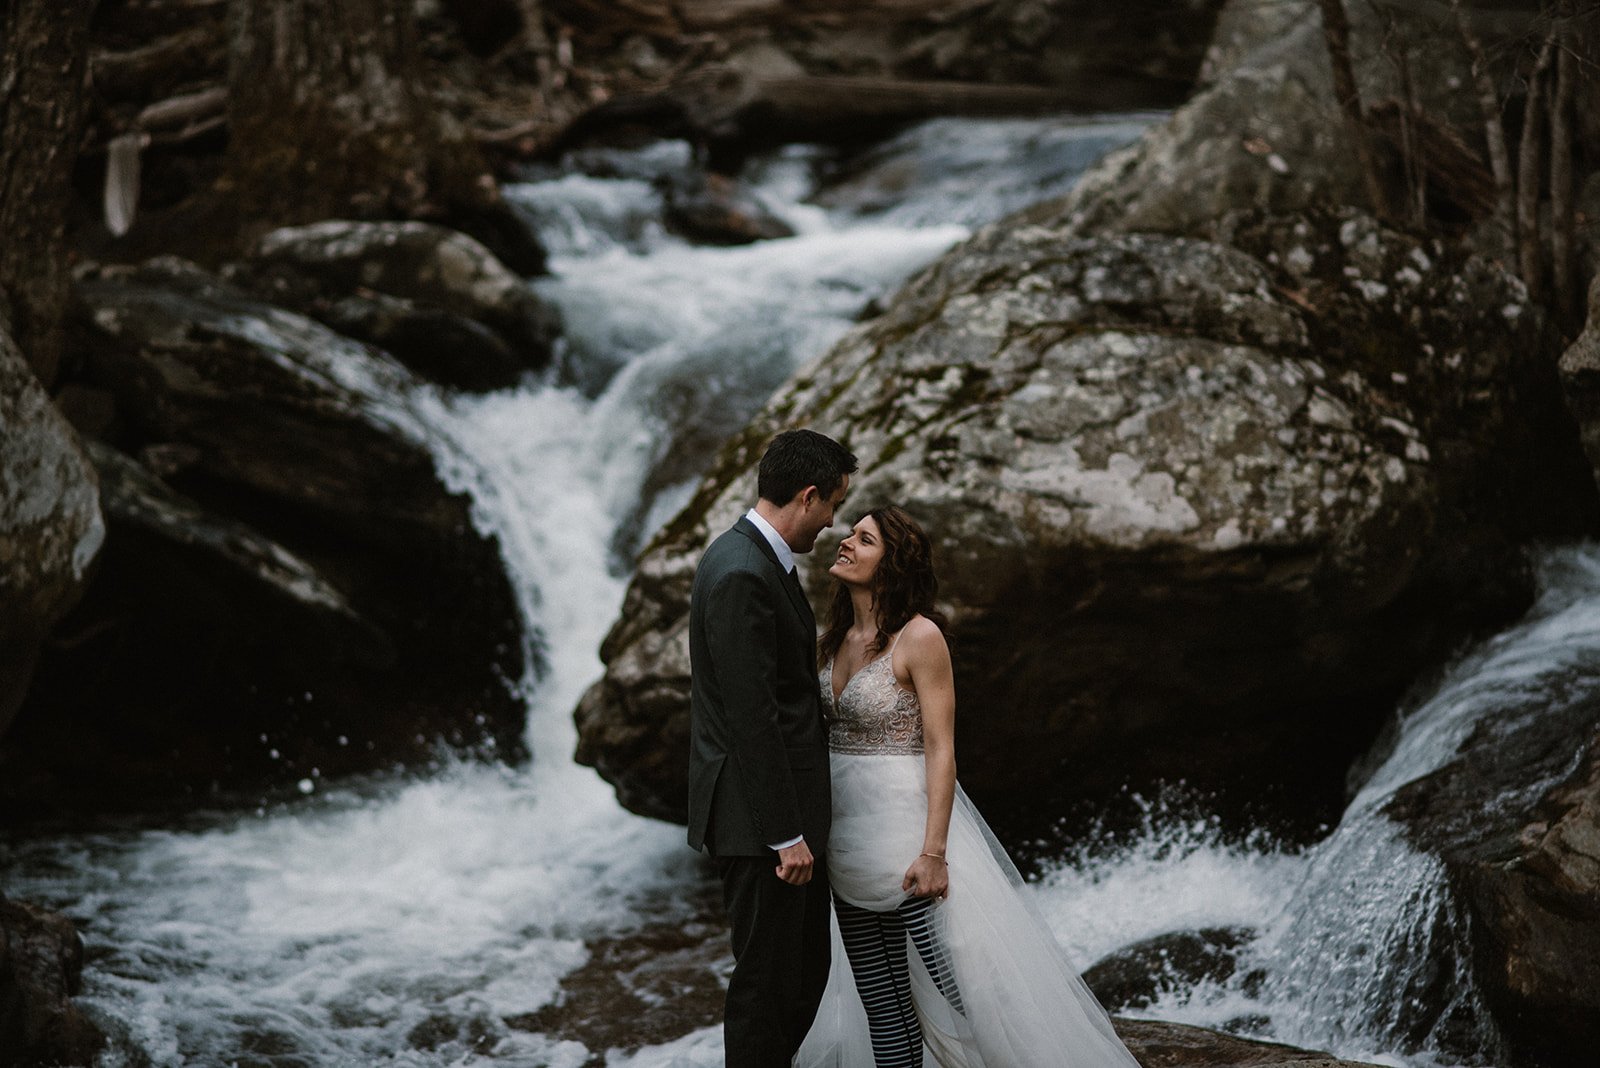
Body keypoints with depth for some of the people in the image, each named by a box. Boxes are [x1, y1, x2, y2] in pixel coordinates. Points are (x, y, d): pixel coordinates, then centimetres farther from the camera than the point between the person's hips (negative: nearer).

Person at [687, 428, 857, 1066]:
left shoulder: (757, 558, 11)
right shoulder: (741, 576, -22)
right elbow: (751, 719, -23)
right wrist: (785, 835, -20)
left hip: (786, 809, 10)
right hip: (758, 821, -10)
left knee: (806, 971, 17)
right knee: (768, 979, 0)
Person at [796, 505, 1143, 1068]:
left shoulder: (919, 637, -12)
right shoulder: (838, 637, 9)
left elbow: (941, 750, -15)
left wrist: (933, 852, -20)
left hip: (906, 826, -7)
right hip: (847, 834, 7)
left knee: (963, 992, -7)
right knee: (881, 1004, 10)